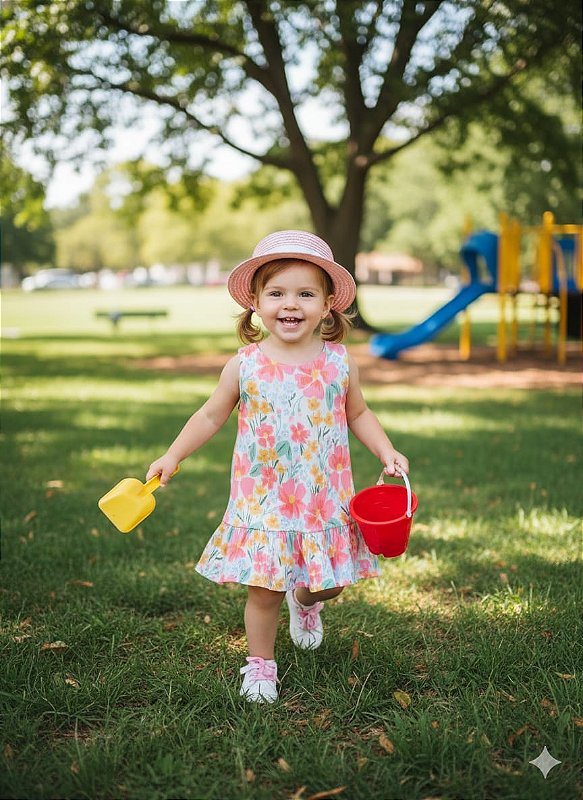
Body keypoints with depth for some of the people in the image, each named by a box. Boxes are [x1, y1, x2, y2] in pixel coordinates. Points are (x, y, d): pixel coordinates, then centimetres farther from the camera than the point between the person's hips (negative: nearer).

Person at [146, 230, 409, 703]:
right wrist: (173, 456, -1)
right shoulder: (245, 366, -7)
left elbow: (357, 413, 11)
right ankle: (261, 664, 26)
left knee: (330, 583, 13)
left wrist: (386, 452, 0)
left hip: (325, 499, 2)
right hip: (263, 501, -2)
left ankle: (305, 601, 49)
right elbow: (212, 415, 5)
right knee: (263, 589, 2)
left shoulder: (339, 363, -3)